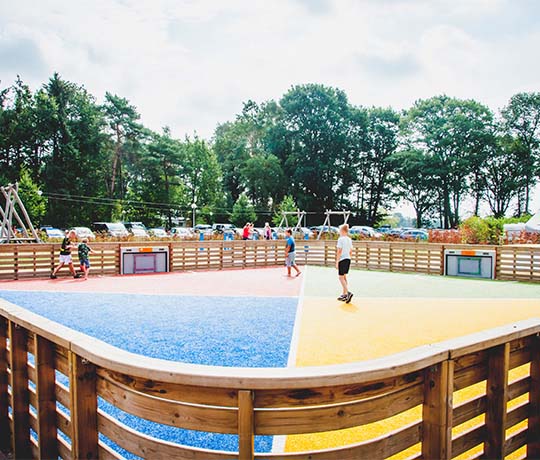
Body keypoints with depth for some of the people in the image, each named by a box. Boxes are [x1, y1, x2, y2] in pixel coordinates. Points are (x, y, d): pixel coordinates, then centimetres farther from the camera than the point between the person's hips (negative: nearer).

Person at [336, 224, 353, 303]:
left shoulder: (341, 239, -11)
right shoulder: (349, 239, 11)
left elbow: (339, 251, -14)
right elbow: (350, 251, 16)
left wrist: (337, 262, -10)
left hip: (342, 259, -8)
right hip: (348, 259, 8)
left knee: (341, 277, -3)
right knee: (344, 277, 15)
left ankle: (348, 292, -16)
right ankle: (344, 294, 19)